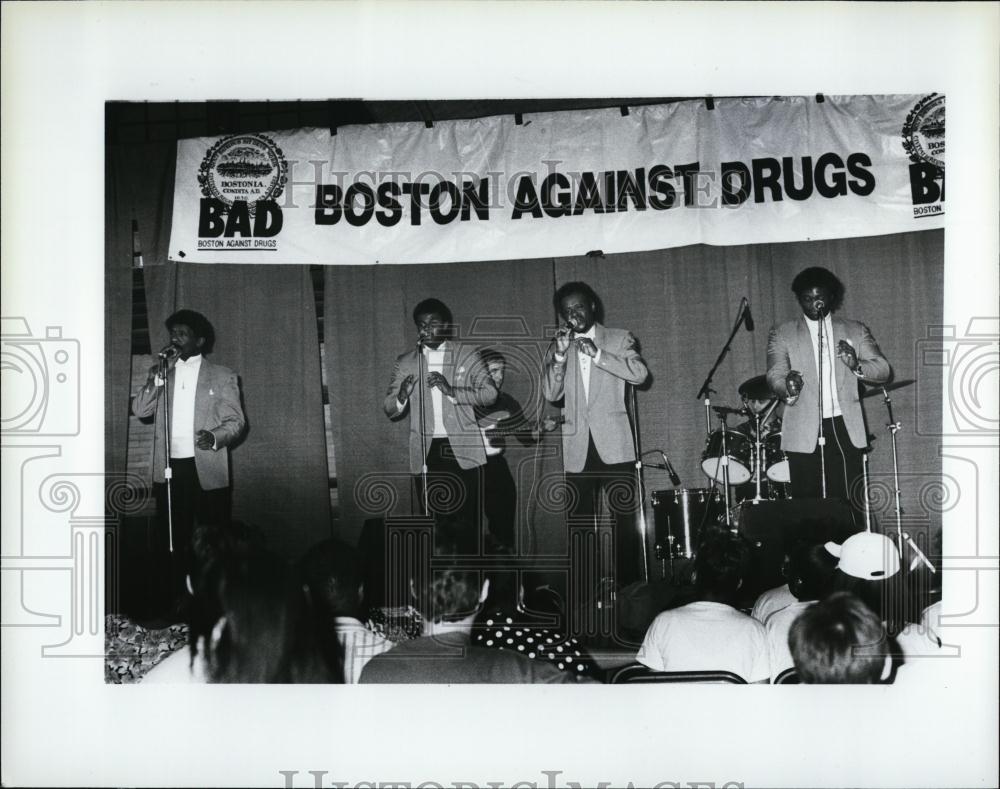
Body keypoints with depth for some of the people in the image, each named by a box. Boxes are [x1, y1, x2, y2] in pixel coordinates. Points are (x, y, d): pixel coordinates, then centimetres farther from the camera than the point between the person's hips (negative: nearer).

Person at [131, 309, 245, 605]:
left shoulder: (222, 377, 6)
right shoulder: (161, 373, 16)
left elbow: (235, 421, 1)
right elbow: (140, 409, 4)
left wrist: (215, 437, -19)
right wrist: (159, 375, -6)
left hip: (207, 470, -3)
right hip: (169, 469, 3)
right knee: (174, 542, 4)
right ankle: (177, 601, 11)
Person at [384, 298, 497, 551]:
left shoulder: (468, 355, 6)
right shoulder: (405, 362, 11)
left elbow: (490, 393, -4)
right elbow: (389, 409, 9)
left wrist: (452, 391, -18)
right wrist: (402, 396, -14)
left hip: (462, 450, -1)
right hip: (425, 452, 2)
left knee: (467, 520, -4)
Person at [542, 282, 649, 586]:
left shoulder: (618, 339, 6)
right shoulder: (557, 347, 13)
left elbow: (639, 373, -10)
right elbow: (551, 394, 2)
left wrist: (597, 354, -17)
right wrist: (560, 355, -10)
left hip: (613, 445, -2)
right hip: (577, 447, 2)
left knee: (624, 520, -3)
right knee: (579, 522, 4)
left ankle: (628, 586, 4)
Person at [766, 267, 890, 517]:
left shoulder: (855, 331, 14)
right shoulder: (782, 334, 10)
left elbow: (884, 371, 7)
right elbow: (775, 375, -3)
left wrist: (856, 365, -15)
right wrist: (788, 387, -27)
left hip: (845, 430, 1)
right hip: (804, 434, -1)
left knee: (849, 504, -5)